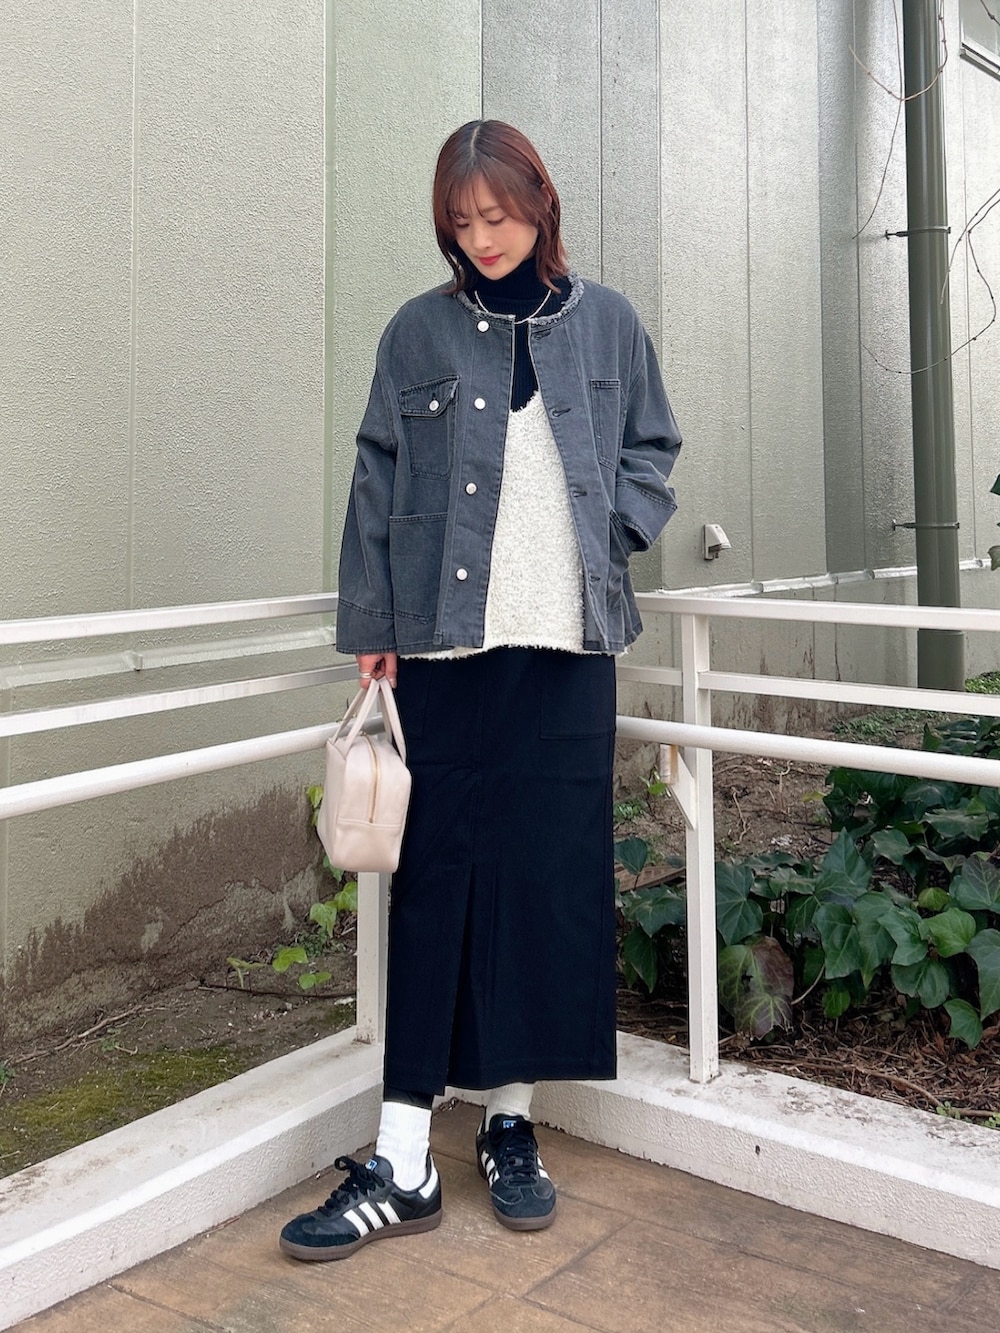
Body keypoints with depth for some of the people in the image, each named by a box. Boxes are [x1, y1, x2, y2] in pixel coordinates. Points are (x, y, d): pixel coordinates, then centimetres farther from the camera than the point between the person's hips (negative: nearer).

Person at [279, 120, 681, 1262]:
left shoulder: (606, 324, 11)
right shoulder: (419, 334, 8)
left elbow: (652, 453, 18)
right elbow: (378, 485, 6)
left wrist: (609, 528, -1)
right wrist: (370, 628, 0)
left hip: (567, 641, 1)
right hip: (445, 641, -1)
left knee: (548, 874, 2)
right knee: (436, 878, -2)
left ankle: (511, 1124, 16)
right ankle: (402, 1163, 2)